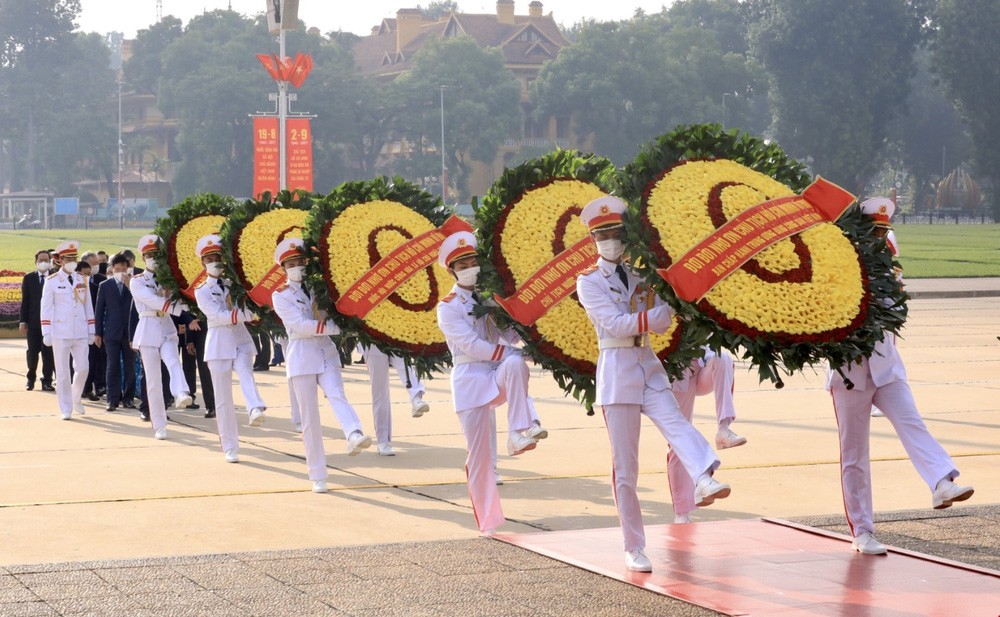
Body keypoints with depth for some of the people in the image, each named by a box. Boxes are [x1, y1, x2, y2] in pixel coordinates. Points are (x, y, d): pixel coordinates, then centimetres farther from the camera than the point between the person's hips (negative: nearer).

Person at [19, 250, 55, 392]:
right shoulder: (28, 278, 5)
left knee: (48, 353, 0)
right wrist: (23, 321, 0)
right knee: (33, 352, 6)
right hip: (33, 321, 1)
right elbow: (25, 301, 5)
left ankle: (47, 381, 8)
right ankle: (31, 378, 24)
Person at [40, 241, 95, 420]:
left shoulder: (82, 280, 9)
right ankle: (66, 409, 8)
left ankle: (76, 398, 26)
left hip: (80, 333, 3)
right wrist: (46, 333, -7)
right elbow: (46, 308, -2)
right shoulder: (52, 281, -1)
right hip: (60, 333, -3)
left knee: (83, 368, 0)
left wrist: (91, 331, 10)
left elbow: (88, 306, 12)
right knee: (63, 372, 1)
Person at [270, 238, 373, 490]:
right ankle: (318, 476, 5)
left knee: (337, 396, -24)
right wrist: (335, 327, -17)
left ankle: (354, 436, -51)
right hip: (302, 357, -3)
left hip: (327, 352, 3)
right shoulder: (280, 295, 0)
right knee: (310, 418, 0)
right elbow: (300, 325, -13)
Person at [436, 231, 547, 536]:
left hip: (499, 375, 3)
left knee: (515, 364, -34)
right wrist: (508, 352, -22)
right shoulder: (448, 307, -2)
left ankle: (519, 433, -36)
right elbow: (471, 345, -14)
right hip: (470, 379, -3)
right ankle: (488, 520, 7)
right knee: (478, 453, -4)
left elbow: (507, 335, 7)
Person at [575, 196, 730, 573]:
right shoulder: (589, 282, 1)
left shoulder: (641, 276, 14)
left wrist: (636, 315, -14)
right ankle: (634, 549, 3)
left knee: (675, 422, -27)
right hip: (617, 370, -3)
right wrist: (652, 315, -11)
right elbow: (615, 324, -13)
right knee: (625, 467, -1)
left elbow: (663, 323, 2)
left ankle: (703, 482, -53)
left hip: (649, 367, 3)